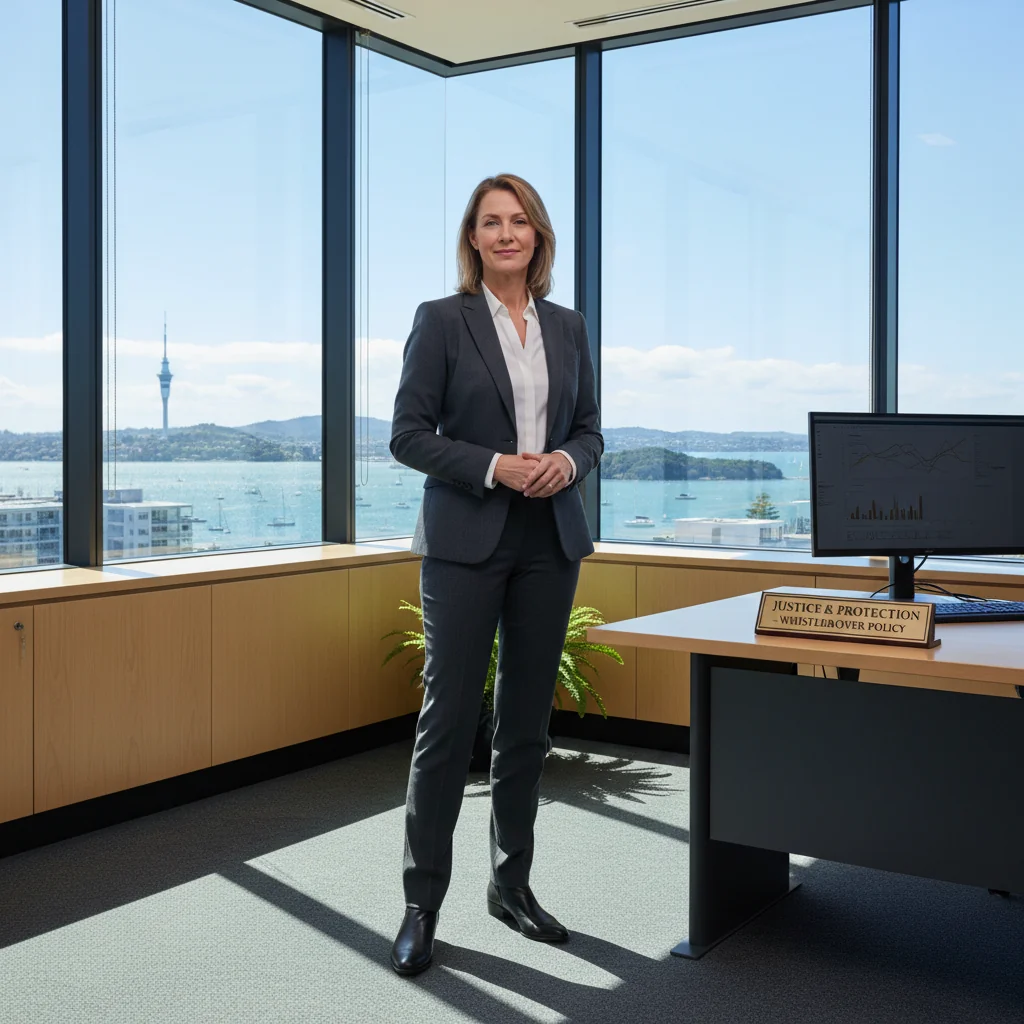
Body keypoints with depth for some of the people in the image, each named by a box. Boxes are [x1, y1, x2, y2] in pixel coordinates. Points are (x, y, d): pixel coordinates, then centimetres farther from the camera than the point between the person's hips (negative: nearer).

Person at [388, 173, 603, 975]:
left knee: (528, 718, 11)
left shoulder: (567, 328, 11)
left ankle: (512, 882, 25)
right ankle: (423, 901, 9)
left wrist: (567, 460, -9)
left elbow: (591, 429, 14)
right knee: (450, 716, -3)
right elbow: (409, 435, -6)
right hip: (467, 540, -4)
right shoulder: (441, 320, -2)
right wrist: (494, 467, -18)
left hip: (550, 540, 5)